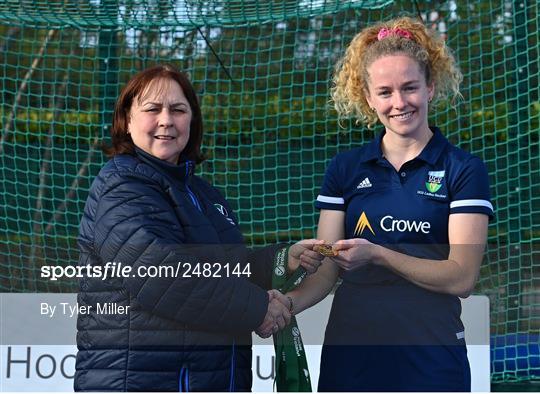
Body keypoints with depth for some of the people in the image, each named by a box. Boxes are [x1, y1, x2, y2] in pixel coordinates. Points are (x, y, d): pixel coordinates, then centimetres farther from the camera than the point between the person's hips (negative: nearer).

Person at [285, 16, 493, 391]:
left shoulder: (464, 170, -2)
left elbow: (462, 277, -11)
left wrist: (377, 255, -23)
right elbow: (327, 269, 2)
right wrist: (289, 302, -19)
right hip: (349, 352, 3)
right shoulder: (345, 169, 6)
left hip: (430, 356, -2)